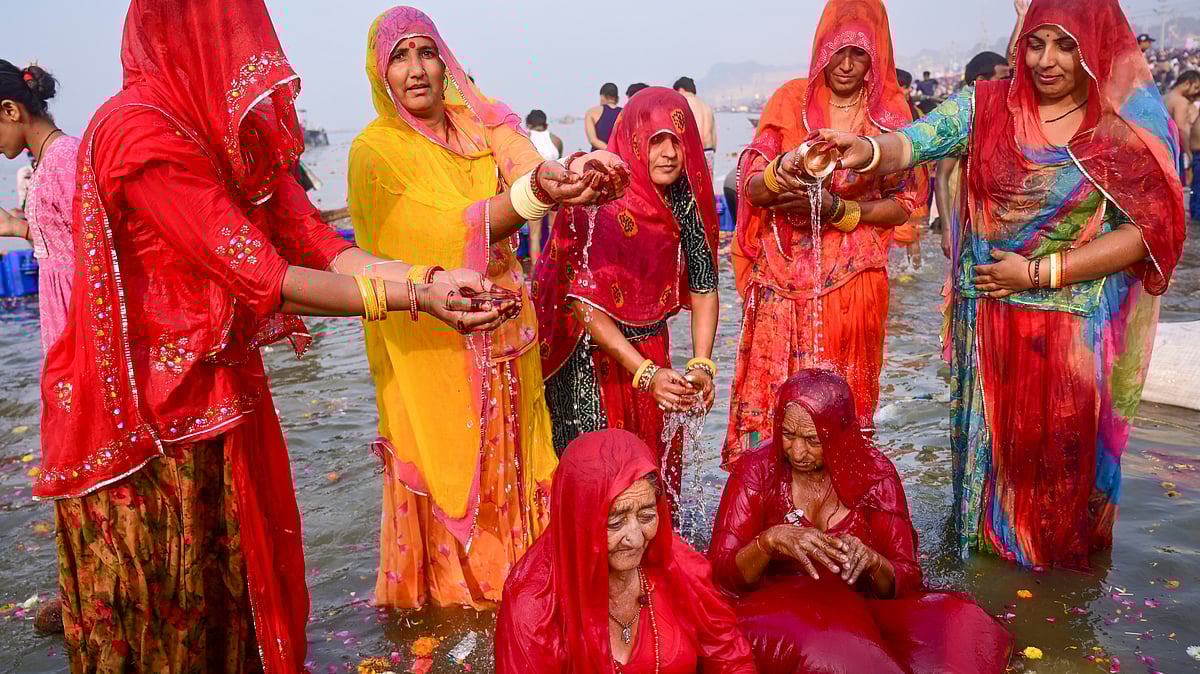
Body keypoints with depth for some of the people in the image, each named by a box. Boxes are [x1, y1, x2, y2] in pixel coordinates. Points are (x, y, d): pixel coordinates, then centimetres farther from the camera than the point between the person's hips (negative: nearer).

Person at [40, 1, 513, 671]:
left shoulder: (231, 134, 7)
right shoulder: (138, 130, -20)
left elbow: (312, 241, -1)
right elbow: (259, 277, -24)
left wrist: (432, 277, -14)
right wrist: (414, 296, -23)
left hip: (221, 399, 8)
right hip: (147, 418, -7)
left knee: (238, 581, 18)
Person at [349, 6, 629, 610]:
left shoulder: (479, 126, 5)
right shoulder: (374, 151, -8)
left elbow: (523, 158, -17)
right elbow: (443, 235, -23)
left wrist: (568, 171, -41)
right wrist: (535, 192, -38)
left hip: (502, 329, 4)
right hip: (430, 341, -4)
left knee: (509, 463, 14)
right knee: (447, 476, 7)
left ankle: (512, 580, 36)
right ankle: (445, 596, 30)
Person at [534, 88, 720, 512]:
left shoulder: (685, 201, -4)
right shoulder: (600, 204, -21)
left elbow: (704, 287, -1)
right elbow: (586, 304, -23)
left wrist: (702, 365, -14)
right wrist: (646, 373, -28)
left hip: (651, 349, 6)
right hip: (589, 357, -5)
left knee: (659, 469, 10)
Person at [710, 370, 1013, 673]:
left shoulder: (874, 474, -3)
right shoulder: (755, 471, -6)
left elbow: (907, 579, -2)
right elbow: (720, 573, -8)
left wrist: (871, 561, -25)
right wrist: (769, 541, -28)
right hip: (774, 612, -2)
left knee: (964, 624, -24)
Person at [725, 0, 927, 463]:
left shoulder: (890, 113, 3)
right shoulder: (791, 101, 4)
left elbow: (902, 206, 2)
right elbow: (751, 187, -2)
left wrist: (833, 208, -13)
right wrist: (782, 168, -25)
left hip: (852, 277, 0)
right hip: (783, 276, 0)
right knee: (769, 390, 0)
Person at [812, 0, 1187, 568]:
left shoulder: (1133, 123, -3)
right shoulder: (986, 107, 0)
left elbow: (1148, 230, -8)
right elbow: (909, 143, -15)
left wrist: (1038, 272, -13)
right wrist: (866, 152, -39)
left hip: (1079, 329, -1)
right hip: (987, 322, 2)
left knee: (1064, 449, 8)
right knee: (989, 437, 13)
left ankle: (1061, 553, 32)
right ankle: (988, 539, 35)